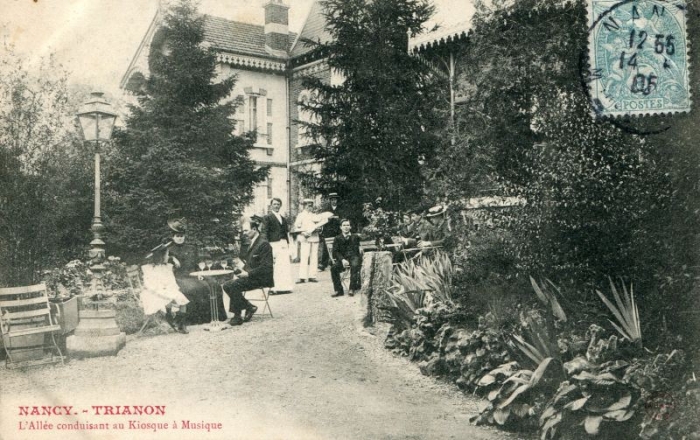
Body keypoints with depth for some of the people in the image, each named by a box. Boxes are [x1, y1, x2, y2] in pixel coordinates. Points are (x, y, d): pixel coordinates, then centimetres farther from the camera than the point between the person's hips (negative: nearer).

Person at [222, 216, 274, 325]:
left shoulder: (263, 244, -14)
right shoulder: (251, 243, 16)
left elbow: (266, 267, -19)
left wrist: (248, 274, -21)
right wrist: (243, 271, 3)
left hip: (261, 279, -10)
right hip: (250, 276, 10)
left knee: (233, 285, -25)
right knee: (227, 285, -5)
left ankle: (237, 316, -15)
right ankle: (249, 307, 1)